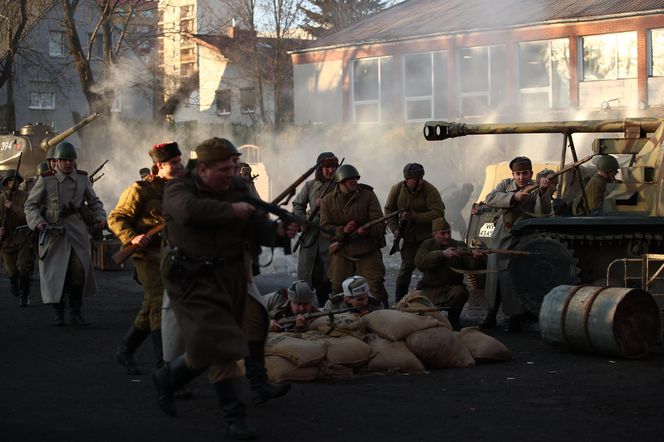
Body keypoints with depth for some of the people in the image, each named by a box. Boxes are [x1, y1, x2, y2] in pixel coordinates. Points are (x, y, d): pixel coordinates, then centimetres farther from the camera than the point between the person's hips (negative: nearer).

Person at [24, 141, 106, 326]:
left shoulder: (82, 178, 6)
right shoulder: (46, 180, -2)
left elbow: (94, 202, 18)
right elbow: (30, 204, 1)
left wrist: (100, 218, 1)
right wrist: (38, 222, -15)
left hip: (77, 230, 2)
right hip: (53, 230, -2)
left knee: (80, 269, -11)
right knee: (55, 272, -1)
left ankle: (75, 311, 2)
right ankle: (57, 312, 14)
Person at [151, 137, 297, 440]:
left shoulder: (239, 188, 3)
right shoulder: (178, 190, -12)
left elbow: (256, 230, 1)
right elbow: (190, 210, -36)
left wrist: (280, 230, -20)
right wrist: (231, 210, -29)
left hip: (232, 278, 6)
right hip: (194, 280, -6)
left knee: (212, 346, 16)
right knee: (218, 343, -15)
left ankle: (167, 378, 38)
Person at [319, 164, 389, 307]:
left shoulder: (368, 196, -4)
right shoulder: (328, 201, 0)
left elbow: (379, 223, -7)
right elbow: (325, 229, -5)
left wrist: (367, 230, -30)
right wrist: (343, 231, -24)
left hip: (367, 251, -1)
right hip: (341, 251, 2)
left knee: (376, 285, -7)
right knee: (338, 289, 7)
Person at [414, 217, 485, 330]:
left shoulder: (460, 246, 5)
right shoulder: (427, 245, 4)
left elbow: (472, 265, -8)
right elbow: (419, 262, -17)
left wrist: (477, 258, -33)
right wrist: (442, 254, -28)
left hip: (452, 288, 0)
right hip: (430, 289, 0)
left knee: (460, 292, -32)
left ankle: (453, 321, -6)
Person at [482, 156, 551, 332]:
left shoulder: (536, 190, -8)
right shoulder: (506, 184, 2)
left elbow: (542, 212, -24)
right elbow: (490, 199, -15)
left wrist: (543, 192, -39)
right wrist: (513, 197, -28)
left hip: (520, 242, -4)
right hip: (500, 239, 4)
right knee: (494, 276, 9)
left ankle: (515, 319, 5)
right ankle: (491, 316, 23)